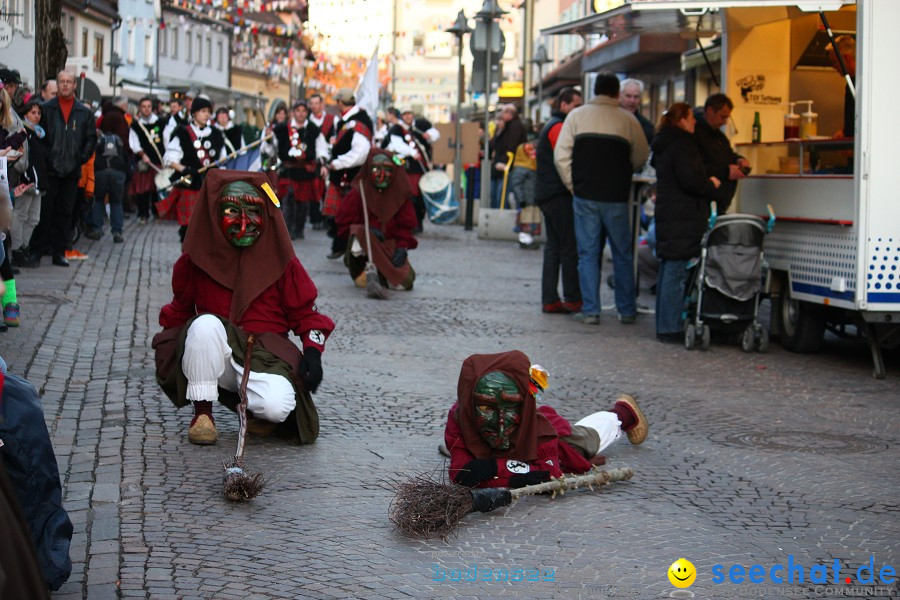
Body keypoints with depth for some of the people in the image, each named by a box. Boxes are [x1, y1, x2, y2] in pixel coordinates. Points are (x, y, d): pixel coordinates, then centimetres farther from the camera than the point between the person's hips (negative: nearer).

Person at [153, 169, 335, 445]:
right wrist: (168, 345, -1)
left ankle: (256, 410, 8)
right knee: (205, 323, -34)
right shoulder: (197, 260, 4)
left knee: (276, 407, -33)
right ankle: (202, 412, -16)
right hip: (215, 356, 1)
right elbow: (180, 310, 15)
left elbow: (305, 312, 7)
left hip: (265, 357, -1)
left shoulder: (281, 262, 3)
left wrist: (313, 350, -9)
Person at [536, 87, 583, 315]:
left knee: (554, 247, 9)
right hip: (559, 195, -10)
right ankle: (573, 299, -3)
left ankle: (550, 300, 9)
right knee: (570, 247, -6)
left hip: (547, 194, 10)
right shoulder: (559, 127, -11)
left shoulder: (552, 126, 21)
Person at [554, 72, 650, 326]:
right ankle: (626, 310, 14)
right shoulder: (628, 120, 1)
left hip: (585, 194, 0)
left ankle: (590, 311, 3)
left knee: (588, 254, 5)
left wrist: (572, 184, 7)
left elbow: (561, 154, -2)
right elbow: (641, 156, 6)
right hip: (616, 197, 0)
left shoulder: (577, 115, 2)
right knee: (623, 254, 11)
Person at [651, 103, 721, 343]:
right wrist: (711, 185, -4)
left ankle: (664, 325, 19)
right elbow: (690, 181, -21)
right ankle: (669, 329, -8)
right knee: (676, 272, -9)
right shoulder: (682, 145, -14)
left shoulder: (664, 145, 18)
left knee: (667, 270, 14)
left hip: (667, 213, 10)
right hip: (682, 218, -10)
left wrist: (706, 182, 20)